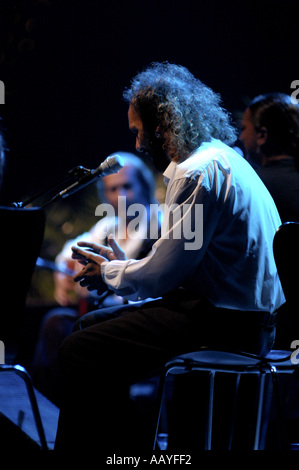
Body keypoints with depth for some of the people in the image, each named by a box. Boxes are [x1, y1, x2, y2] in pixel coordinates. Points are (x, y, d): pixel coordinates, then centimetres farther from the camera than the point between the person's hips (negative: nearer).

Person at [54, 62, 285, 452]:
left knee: (80, 351, -14)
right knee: (91, 325, 18)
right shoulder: (220, 157, 17)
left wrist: (108, 273, 3)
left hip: (226, 324, -11)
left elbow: (160, 277, -16)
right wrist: (122, 266, 18)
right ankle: (128, 449, 23)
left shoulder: (199, 173, -16)